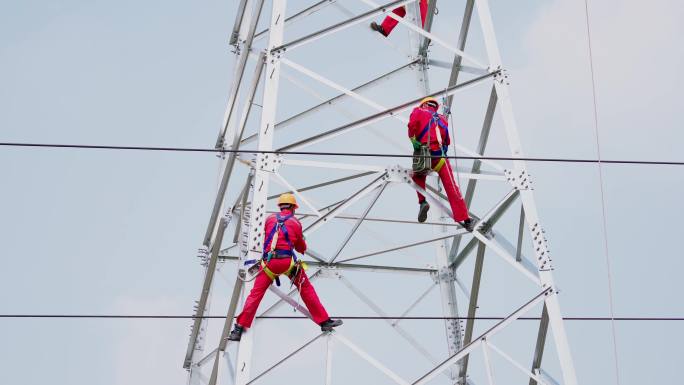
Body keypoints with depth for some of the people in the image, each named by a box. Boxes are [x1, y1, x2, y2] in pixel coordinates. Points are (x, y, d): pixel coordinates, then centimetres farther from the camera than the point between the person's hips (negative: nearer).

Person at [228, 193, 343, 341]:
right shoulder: (296, 223, 11)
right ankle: (324, 322, 14)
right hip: (288, 261, -1)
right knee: (306, 289, 11)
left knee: (256, 294, 6)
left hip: (269, 261, 1)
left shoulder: (270, 219, 14)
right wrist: (302, 243, 44)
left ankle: (239, 328, 1)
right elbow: (302, 248, 21)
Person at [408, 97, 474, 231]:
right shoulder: (442, 119, 23)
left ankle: (422, 202, 3)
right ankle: (465, 220, -3)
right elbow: (447, 141, 15)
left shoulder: (419, 112, 13)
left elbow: (412, 124, -9)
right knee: (452, 188, 1)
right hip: (440, 157, 2)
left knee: (418, 177, 27)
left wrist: (413, 140, -4)